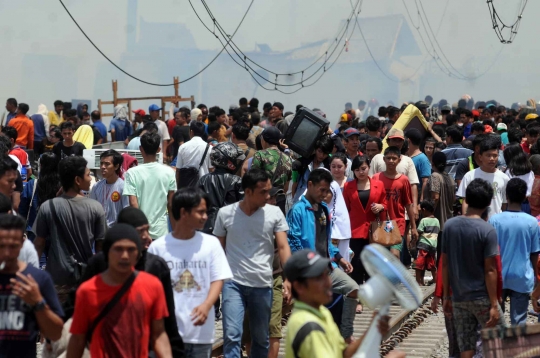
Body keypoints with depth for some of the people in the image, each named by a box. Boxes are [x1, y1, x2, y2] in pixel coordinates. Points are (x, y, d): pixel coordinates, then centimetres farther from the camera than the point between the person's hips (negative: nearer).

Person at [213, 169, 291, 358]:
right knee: (232, 334, -13)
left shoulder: (274, 213, -1)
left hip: (263, 285, 2)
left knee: (261, 338, 13)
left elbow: (283, 247, -5)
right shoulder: (225, 213, -2)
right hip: (233, 283, -2)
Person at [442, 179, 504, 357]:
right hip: (481, 297, -4)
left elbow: (445, 264, 5)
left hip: (458, 297, 5)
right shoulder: (487, 231, -13)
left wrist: (446, 296, 12)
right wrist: (494, 305, -10)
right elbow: (490, 271, -14)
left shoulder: (449, 226, 1)